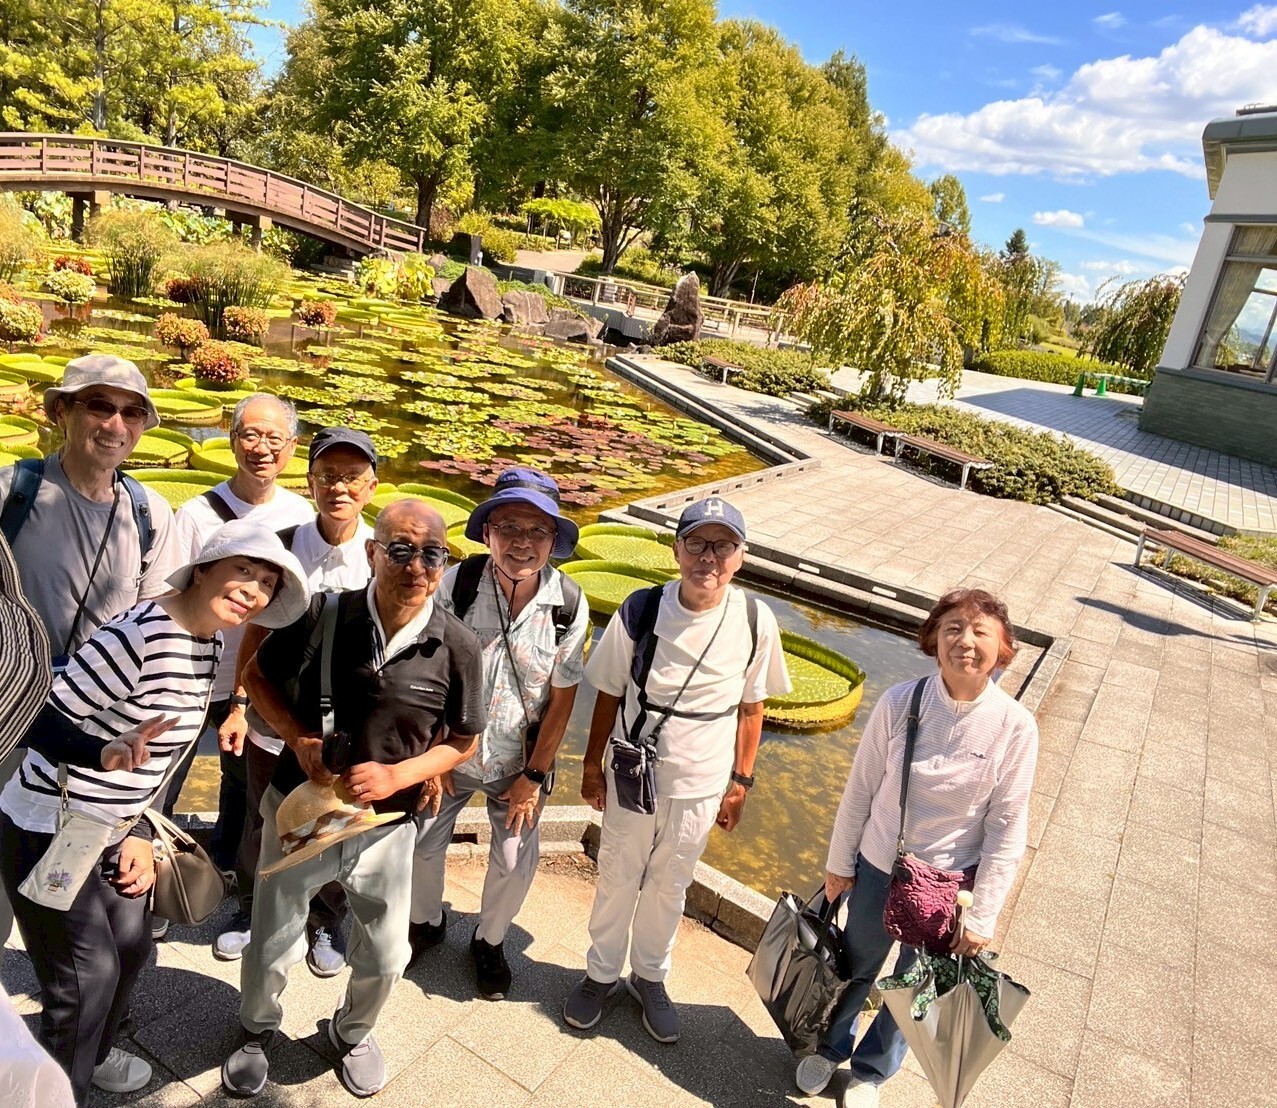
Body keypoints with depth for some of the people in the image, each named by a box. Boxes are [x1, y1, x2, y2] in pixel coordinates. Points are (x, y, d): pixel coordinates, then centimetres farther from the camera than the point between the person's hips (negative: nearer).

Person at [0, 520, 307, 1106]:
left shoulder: (208, 643, 0)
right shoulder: (139, 635, -28)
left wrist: (139, 832, 6)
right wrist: (105, 754, -43)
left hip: (110, 831, 8)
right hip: (48, 831, -8)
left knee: (132, 947, 20)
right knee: (88, 976, 0)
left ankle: (93, 1052, 48)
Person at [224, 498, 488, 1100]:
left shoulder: (458, 647, -16)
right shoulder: (323, 615, -18)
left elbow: (462, 741, -4)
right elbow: (257, 675, 0)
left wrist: (396, 774, -19)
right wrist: (298, 738, -15)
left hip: (386, 824, 1)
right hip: (301, 808, 0)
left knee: (384, 957, 17)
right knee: (271, 948, 17)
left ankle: (352, 1033, 52)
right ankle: (257, 1029, 53)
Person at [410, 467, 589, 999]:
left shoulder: (569, 605, -19)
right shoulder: (457, 585, -20)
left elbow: (561, 699, -10)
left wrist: (534, 777, -6)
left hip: (521, 760, 0)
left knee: (514, 861, 9)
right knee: (421, 843, 14)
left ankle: (489, 942, 41)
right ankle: (427, 921, 47)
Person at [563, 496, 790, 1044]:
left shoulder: (756, 621, -14)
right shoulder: (641, 609, -17)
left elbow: (750, 706, -2)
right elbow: (609, 692, -6)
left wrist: (740, 781, 2)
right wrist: (592, 764, 0)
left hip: (701, 785, 1)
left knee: (669, 885, 21)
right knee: (617, 879, 19)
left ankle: (649, 977, 46)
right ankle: (600, 973, 44)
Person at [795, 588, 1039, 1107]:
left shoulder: (1015, 726, -18)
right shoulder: (900, 702, -18)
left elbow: (1007, 828, -10)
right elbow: (860, 788, -6)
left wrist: (982, 917, -7)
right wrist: (839, 863, 2)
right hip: (879, 868, 0)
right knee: (857, 967, 22)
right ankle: (829, 1047, 52)